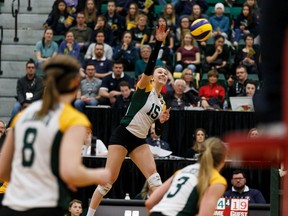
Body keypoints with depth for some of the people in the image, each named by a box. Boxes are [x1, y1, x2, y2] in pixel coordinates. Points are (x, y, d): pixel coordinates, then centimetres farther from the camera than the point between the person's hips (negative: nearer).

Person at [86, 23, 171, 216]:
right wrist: (159, 42, -30)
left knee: (154, 176, -11)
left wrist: (162, 121, -4)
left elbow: (157, 131, 18)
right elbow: (149, 66, -20)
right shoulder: (145, 88, -2)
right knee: (109, 179, -6)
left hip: (140, 141, 7)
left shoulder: (162, 102, 16)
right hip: (123, 135, -7)